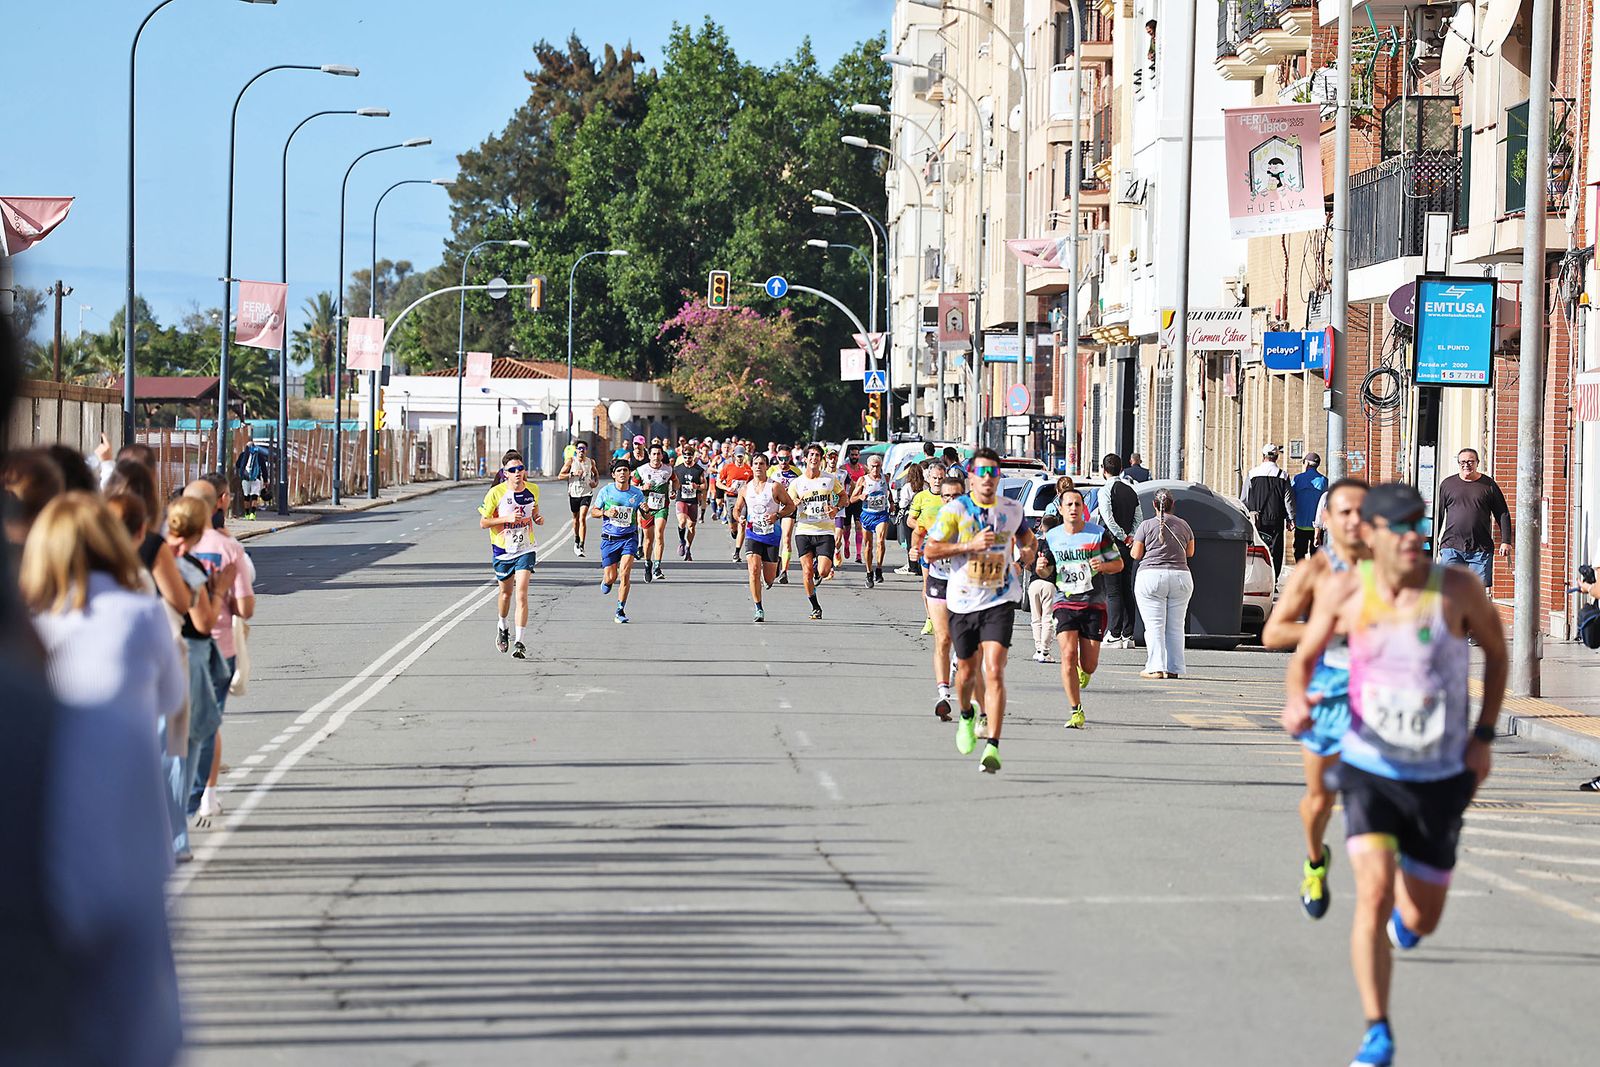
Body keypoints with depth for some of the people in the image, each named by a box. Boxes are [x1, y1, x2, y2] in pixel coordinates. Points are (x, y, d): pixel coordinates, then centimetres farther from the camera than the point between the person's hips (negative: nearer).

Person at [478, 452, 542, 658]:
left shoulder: (533, 490, -2)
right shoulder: (496, 493, -13)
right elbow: (483, 523, -9)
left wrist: (538, 518, -3)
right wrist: (507, 518, -22)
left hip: (525, 550, 0)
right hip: (502, 550, 0)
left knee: (521, 594, -13)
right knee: (506, 592, 17)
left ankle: (519, 642, -13)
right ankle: (502, 627, 47)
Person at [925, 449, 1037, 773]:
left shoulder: (1012, 509, 4)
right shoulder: (955, 509, -6)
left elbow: (1025, 532, 27)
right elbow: (930, 550, -10)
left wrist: (1028, 550, 5)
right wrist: (970, 545, -21)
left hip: (1000, 602, 0)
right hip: (963, 601, 0)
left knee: (994, 671, -15)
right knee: (966, 671, 15)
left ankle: (992, 747, -20)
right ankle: (967, 715, 49)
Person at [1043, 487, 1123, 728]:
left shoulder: (1099, 534, -1)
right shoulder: (1052, 537, 5)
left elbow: (1118, 563, 6)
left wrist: (1103, 566, -15)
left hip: (1094, 605, -1)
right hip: (1065, 604, 1)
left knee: (1089, 664, -1)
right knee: (1068, 655, -17)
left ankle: (1083, 672, 40)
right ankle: (1076, 712, -11)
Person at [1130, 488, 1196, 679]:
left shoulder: (1146, 525, -4)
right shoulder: (1184, 525, 7)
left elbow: (1136, 554, -1)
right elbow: (1190, 552, 18)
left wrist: (1132, 549, 20)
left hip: (1151, 577, -3)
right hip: (1180, 577, 3)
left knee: (1154, 626, -2)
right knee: (1175, 627, 8)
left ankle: (1155, 668, -8)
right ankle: (1174, 669, 7)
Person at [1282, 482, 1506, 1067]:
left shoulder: (1456, 588, -11)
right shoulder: (1344, 591, -8)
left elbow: (1496, 650, 6)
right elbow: (1303, 658, 4)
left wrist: (1484, 736, 1)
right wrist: (1295, 700, -19)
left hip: (1441, 778, 1)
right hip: (1369, 771, -1)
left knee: (1421, 921, 11)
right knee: (1373, 893, -21)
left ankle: (1406, 906, 52)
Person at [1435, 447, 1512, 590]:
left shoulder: (1489, 485, 7)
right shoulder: (1447, 484, 10)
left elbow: (1503, 515, 8)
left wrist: (1505, 541, 1)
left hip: (1481, 549, -1)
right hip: (1451, 547, 1)